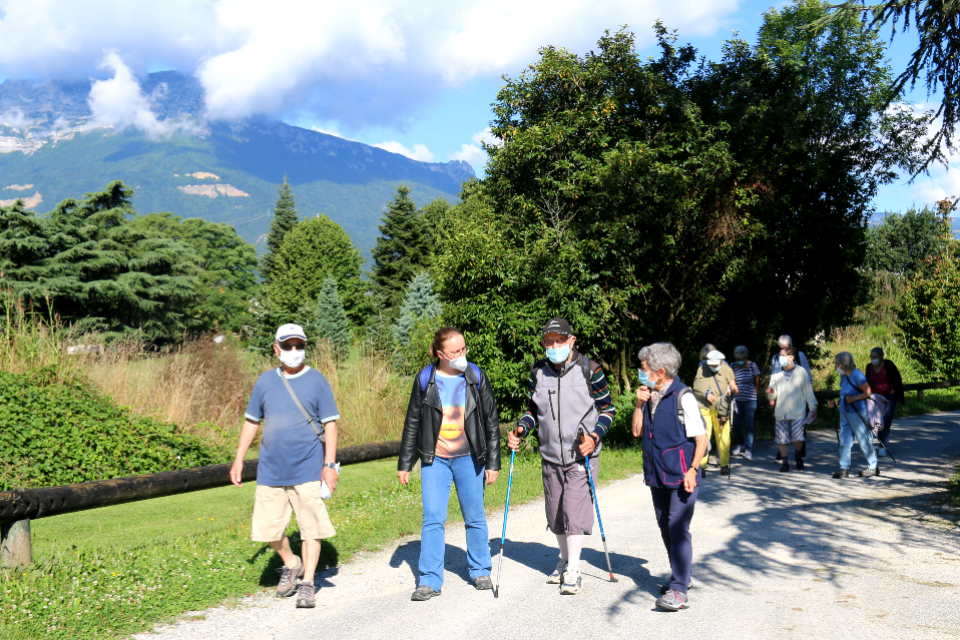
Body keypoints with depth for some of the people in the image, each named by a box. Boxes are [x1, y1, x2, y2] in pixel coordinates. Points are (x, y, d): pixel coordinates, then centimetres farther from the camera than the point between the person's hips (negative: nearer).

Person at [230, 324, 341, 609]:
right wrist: (239, 459, 10)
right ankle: (290, 564, 34)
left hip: (308, 470, -3)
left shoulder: (317, 381, 0)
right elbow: (252, 422, 15)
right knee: (268, 527, 7)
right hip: (271, 470, 3)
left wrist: (329, 464, -8)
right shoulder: (265, 381, 7)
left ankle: (307, 583, 11)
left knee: (311, 527, -2)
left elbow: (330, 424, -1)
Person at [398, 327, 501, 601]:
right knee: (432, 518, -4)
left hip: (469, 458, 0)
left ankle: (480, 571, 27)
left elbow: (492, 422, 4)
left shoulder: (476, 377, -1)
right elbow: (412, 423, 7)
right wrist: (404, 464, 7)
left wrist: (493, 463, 1)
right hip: (434, 459, 0)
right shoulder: (425, 380, -1)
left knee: (475, 517, 8)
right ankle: (429, 581, 4)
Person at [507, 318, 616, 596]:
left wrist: (594, 436, -17)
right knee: (555, 515, 13)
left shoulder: (589, 369, -9)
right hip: (550, 457, 4)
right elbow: (533, 409, 14)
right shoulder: (538, 372, 3)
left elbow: (608, 408, -2)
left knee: (574, 510, -11)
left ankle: (573, 572, 0)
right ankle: (565, 560, 34)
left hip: (582, 456, -4)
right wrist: (520, 429, -4)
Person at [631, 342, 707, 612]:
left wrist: (692, 470, -18)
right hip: (657, 475, 8)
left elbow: (701, 438, -12)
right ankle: (680, 577, 30)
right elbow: (637, 431, 9)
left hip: (681, 477, -8)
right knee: (666, 529, 15)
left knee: (678, 529, -9)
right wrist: (640, 403, -2)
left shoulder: (683, 397, -13)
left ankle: (678, 591, -7)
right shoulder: (650, 396, 9)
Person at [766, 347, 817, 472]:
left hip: (797, 412, -3)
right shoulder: (777, 374, 9)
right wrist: (771, 393, -10)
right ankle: (785, 462, 14)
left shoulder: (801, 372, 2)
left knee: (798, 437, -7)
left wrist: (813, 407, 3)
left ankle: (798, 457, 20)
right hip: (781, 412, 3)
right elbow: (773, 394, 13)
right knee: (782, 439, 1)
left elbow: (808, 391, 5)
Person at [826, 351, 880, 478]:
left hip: (857, 413, -8)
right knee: (844, 441, 5)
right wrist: (836, 403, 8)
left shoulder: (857, 375, -13)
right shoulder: (843, 377, 13)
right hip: (844, 413, 9)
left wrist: (854, 398, -26)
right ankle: (844, 468, 8)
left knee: (864, 441, 2)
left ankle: (873, 467, 14)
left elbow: (867, 392, -15)